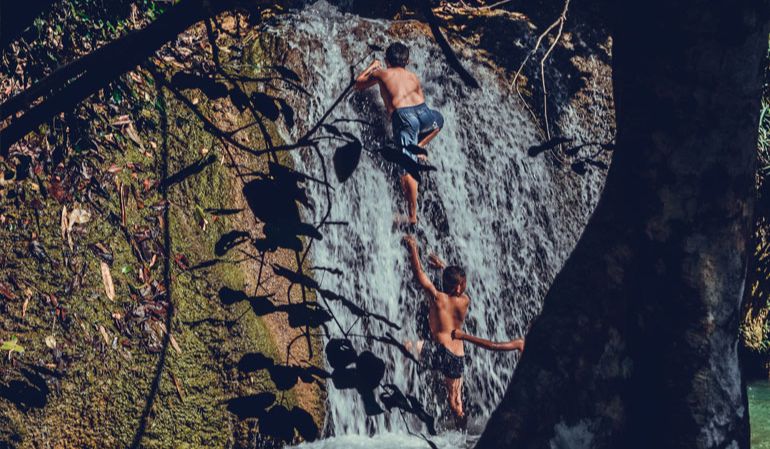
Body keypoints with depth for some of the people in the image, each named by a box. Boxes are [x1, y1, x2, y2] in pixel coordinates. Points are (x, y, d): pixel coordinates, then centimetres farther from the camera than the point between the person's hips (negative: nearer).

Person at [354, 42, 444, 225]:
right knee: (438, 119, 41)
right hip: (423, 111, 3)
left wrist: (371, 67, 49)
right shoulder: (413, 76, 28)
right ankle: (419, 146, 23)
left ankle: (412, 215, -11)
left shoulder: (381, 73, 19)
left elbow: (358, 84, 34)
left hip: (403, 115, -3)